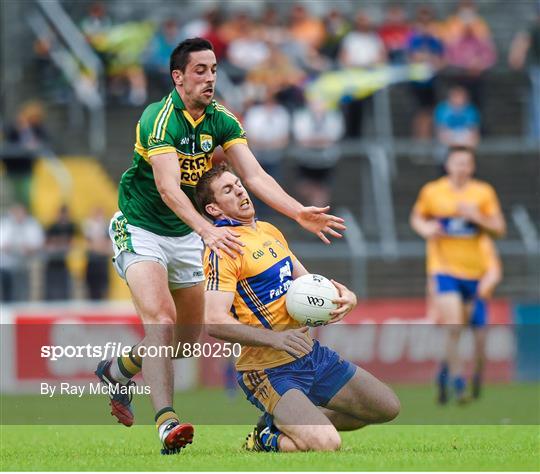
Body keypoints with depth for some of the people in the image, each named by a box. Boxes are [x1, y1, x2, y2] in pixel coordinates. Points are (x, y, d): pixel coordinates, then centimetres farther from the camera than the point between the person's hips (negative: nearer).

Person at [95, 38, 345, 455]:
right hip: (139, 229, -7)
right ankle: (167, 422, -34)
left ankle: (116, 370, 37)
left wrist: (300, 213, -26)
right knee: (160, 319, -26)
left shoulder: (221, 122, -4)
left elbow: (255, 176, -11)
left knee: (188, 337, 11)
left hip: (185, 234, 7)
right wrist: (207, 230, -50)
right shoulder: (160, 119, -24)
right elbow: (168, 188, -35)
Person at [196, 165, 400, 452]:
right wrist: (273, 338, -35)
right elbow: (214, 322, -25)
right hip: (268, 371, -9)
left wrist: (345, 295, 0)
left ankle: (286, 422, 17)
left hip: (310, 352, 9)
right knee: (325, 444, -30)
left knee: (387, 408, 12)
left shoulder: (268, 231, 14)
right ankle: (266, 439, 1)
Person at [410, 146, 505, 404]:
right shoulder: (432, 191, -2)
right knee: (453, 327, -17)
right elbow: (416, 217, 13)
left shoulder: (483, 193, 0)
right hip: (444, 268, -3)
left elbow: (499, 228, -1)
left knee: (467, 325, 11)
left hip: (474, 270, 3)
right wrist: (424, 228, -10)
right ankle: (457, 382, -10)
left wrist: (476, 217, -18)